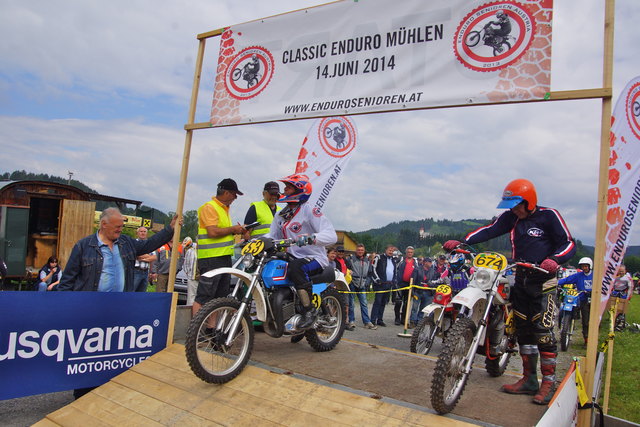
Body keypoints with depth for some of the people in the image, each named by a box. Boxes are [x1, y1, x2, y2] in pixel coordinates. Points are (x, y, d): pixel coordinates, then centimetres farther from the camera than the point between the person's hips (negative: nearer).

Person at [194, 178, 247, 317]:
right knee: (203, 298, -9)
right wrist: (232, 229, -11)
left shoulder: (224, 208, 20)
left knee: (220, 298, 14)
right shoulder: (210, 207, -11)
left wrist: (237, 230, 8)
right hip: (211, 259, -10)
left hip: (224, 257, 10)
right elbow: (213, 232, -22)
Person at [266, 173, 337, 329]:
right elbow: (272, 235, 10)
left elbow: (332, 235, -21)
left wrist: (310, 238, -40)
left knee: (295, 267, -36)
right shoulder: (281, 215, 16)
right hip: (293, 257, 8)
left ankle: (310, 310, -24)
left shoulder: (309, 211, -10)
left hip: (315, 258, -8)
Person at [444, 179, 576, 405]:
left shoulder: (549, 216, -7)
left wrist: (555, 259, -29)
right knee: (523, 330, 9)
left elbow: (568, 243, -8)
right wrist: (461, 242, -19)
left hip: (543, 282, -6)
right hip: (521, 281, 6)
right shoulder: (511, 217, 7)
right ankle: (529, 380, 19)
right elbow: (490, 230, -4)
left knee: (542, 330, -10)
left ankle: (548, 383, 2)